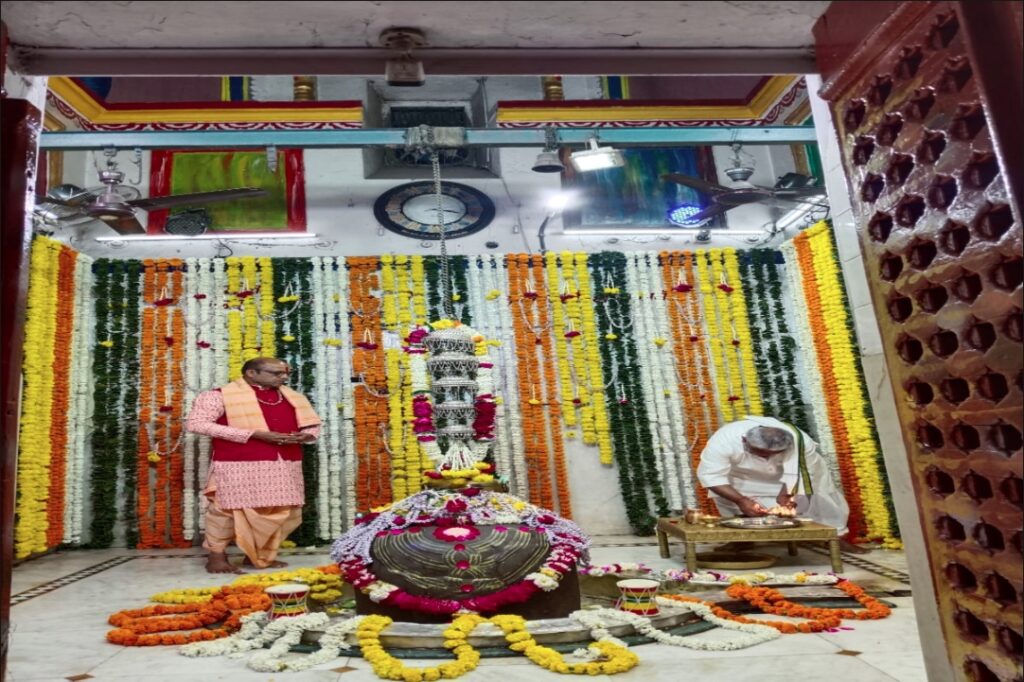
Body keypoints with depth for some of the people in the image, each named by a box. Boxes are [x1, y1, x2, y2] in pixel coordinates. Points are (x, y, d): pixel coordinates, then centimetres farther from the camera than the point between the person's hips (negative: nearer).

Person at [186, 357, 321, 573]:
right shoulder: (220, 395, -3)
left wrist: (304, 436, -7)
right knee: (228, 508, -1)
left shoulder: (293, 397, 15)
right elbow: (196, 423, -13)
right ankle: (216, 557, 18)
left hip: (285, 466, 6)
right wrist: (254, 434, -18)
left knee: (285, 512, 8)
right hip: (238, 466, -5)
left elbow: (313, 426, 22)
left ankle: (260, 555, 25)